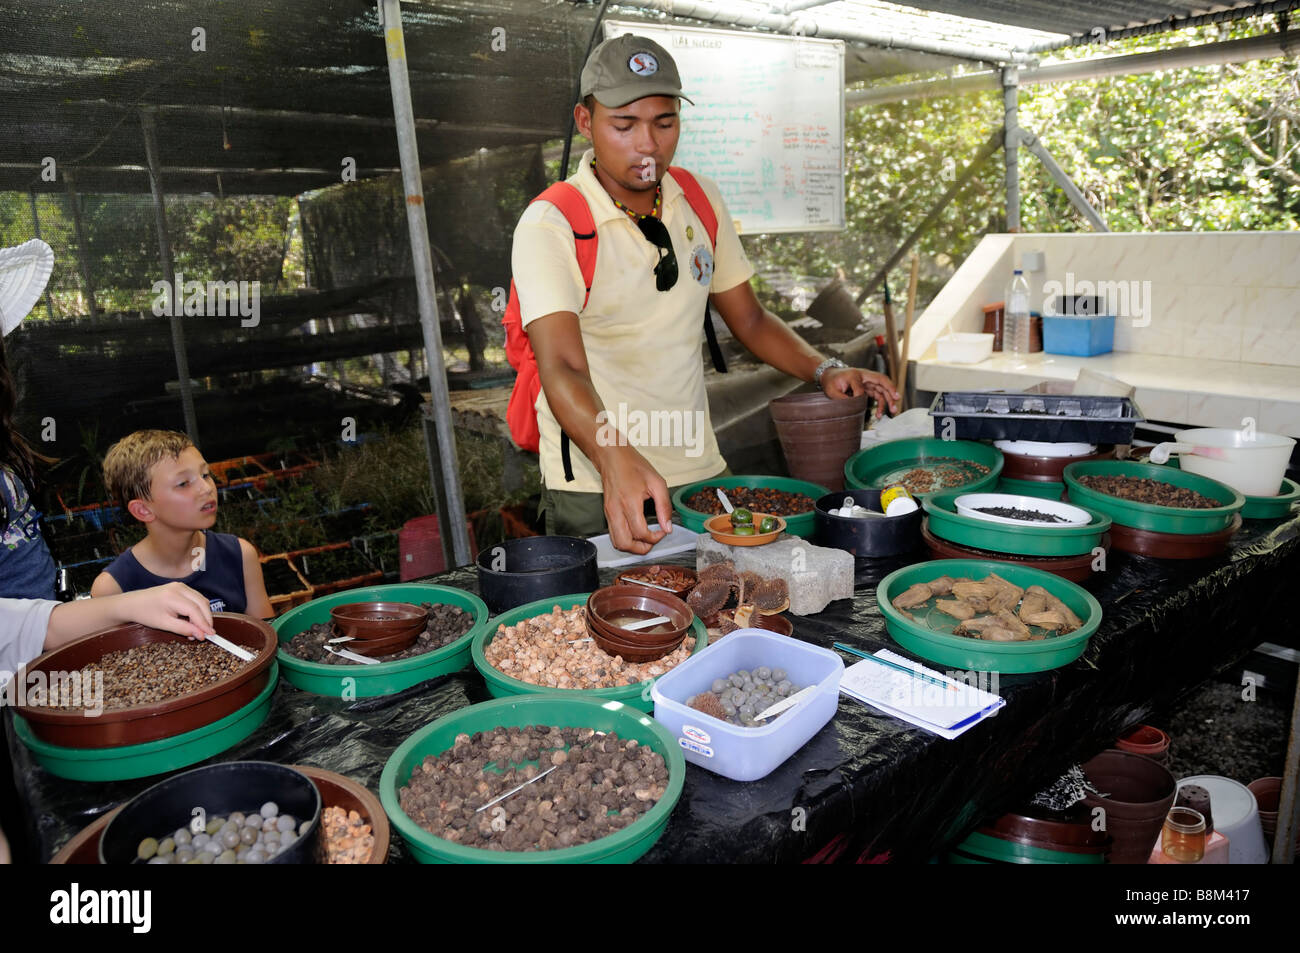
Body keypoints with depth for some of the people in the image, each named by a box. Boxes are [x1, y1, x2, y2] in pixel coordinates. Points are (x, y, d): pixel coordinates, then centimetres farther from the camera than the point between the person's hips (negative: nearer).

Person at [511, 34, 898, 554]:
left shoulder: (700, 200, 4)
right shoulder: (550, 226, -14)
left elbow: (749, 319, 13)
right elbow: (562, 369, -27)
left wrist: (824, 369, -3)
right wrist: (616, 459, -45)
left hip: (698, 471, 5)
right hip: (593, 490, -5)